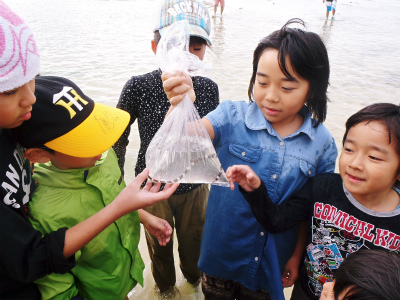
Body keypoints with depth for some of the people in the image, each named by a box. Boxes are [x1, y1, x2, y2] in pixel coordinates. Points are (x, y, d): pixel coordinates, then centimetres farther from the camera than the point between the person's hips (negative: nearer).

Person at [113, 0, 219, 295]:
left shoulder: (209, 88, -15)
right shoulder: (139, 87, -22)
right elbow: (118, 139, -8)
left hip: (195, 185, 2)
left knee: (194, 238, 26)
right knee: (159, 243, 25)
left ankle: (194, 276, 62)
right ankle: (165, 286, 59)